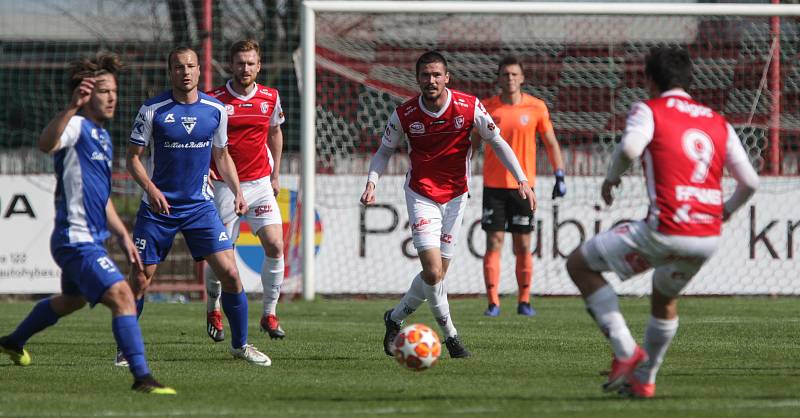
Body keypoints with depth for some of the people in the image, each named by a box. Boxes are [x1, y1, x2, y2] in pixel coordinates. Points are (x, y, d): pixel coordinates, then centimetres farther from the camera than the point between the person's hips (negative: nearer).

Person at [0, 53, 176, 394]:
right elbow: (46, 144, -39)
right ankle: (142, 378, -28)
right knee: (122, 296, -23)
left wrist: (122, 235, 23)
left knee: (72, 300, 31)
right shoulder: (77, 126, -14)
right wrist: (73, 107, -53)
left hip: (91, 239, 11)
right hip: (76, 241, -11)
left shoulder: (102, 137, 16)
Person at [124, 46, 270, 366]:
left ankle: (240, 343, 9)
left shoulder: (215, 110, 3)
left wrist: (236, 191, 3)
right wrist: (150, 188, -20)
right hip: (158, 207, -2)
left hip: (200, 206, 2)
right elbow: (133, 157, -4)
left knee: (229, 274, -8)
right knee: (140, 281, -2)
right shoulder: (153, 110, -7)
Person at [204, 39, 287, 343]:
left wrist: (275, 174, 18)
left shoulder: (270, 98, 3)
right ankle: (213, 310, 24)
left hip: (260, 183, 3)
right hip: (223, 186, -2)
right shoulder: (215, 99, -7)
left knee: (275, 246, -10)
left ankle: (270, 314, 2)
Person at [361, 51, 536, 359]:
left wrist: (522, 180, -9)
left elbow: (497, 142, -1)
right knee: (433, 272, -15)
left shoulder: (469, 107, -12)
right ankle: (449, 334, 3)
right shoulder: (404, 114, -12)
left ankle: (395, 318, 26)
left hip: (455, 195, 2)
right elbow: (384, 151, 4)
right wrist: (372, 183, -12)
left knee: (438, 273, 4)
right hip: (421, 193, -2)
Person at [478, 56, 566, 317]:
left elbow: (551, 143, 7)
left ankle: (524, 301, 12)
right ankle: (493, 303, -3)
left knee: (523, 246, 3)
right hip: (493, 185, 0)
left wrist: (560, 176, -1)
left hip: (523, 185, 0)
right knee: (494, 244, -5)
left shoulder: (536, 107, 1)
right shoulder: (487, 108, 1)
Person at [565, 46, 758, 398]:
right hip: (709, 237, 6)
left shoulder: (648, 110, 3)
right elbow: (750, 181, 14)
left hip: (666, 232, -6)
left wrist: (611, 178, 1)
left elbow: (630, 147, -19)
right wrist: (725, 211, 34)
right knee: (664, 299, 35)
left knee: (579, 264, 11)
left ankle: (627, 353, 4)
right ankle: (644, 379, 40)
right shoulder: (719, 123, 17)